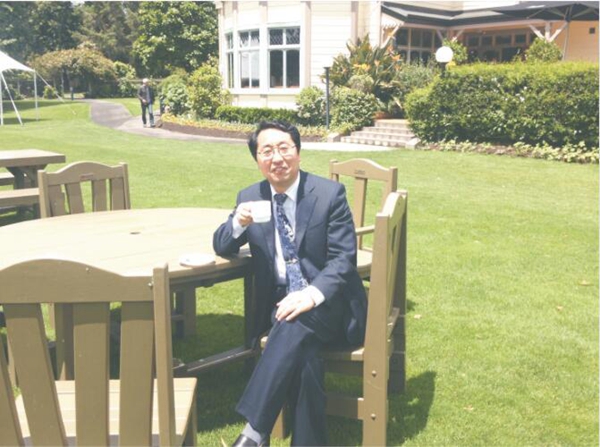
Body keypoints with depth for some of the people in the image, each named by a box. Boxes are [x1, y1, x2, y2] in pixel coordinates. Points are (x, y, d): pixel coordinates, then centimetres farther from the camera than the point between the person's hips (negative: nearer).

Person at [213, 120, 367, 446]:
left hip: (329, 304, -2)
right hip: (278, 303, 3)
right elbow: (221, 247, 10)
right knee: (302, 354, -31)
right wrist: (238, 223, -15)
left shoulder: (330, 193, -5)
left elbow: (343, 259, -10)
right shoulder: (250, 197, 7)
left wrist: (312, 295, -30)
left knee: (296, 323, -36)